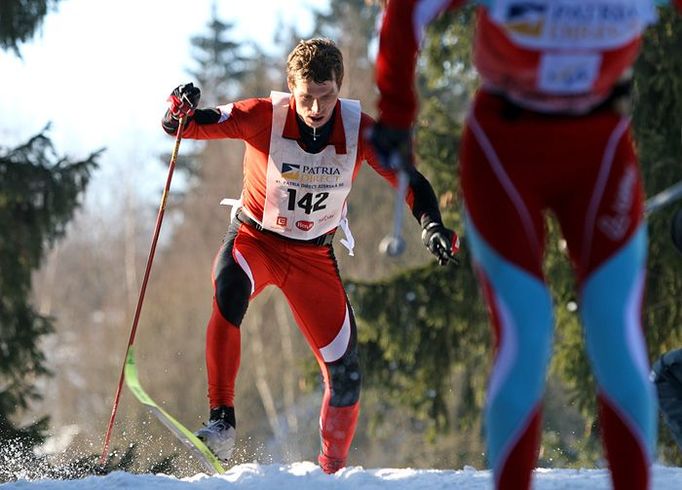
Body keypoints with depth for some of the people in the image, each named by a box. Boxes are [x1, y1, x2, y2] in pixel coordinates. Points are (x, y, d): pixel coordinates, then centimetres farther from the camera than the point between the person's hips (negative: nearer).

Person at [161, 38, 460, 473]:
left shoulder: (359, 129, -17)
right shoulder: (264, 116, -22)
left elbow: (411, 182, -13)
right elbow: (182, 127, -20)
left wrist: (433, 227, -32)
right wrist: (181, 113, -44)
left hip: (314, 254, 2)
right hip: (255, 239, -2)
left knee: (345, 372, -2)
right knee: (230, 290, -38)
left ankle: (333, 467, 24)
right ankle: (222, 422, -36)